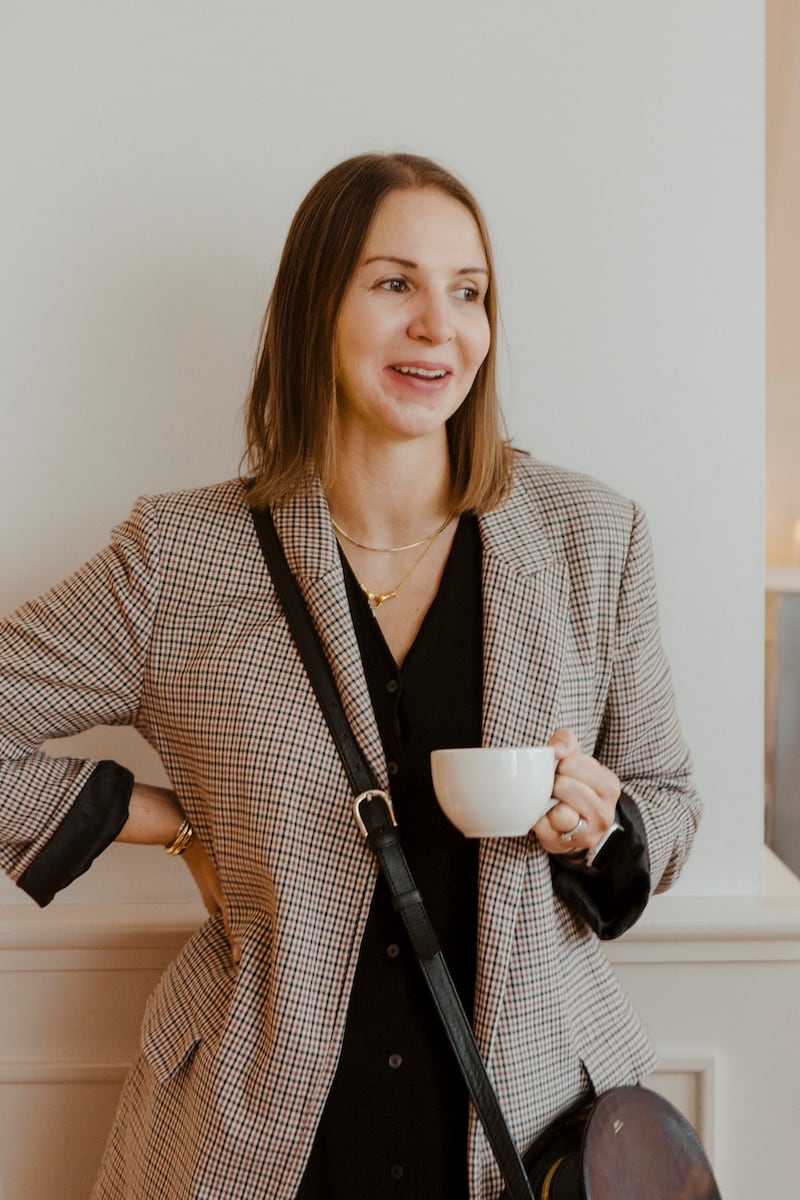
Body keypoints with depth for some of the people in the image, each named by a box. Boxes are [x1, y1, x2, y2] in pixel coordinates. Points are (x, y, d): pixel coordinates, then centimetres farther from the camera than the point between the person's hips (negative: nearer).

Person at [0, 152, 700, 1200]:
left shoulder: (592, 538, -5)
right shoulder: (183, 560, -10)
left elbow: (668, 803, 5)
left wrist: (593, 827, -16)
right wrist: (176, 826, -7)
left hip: (537, 1112, 2)